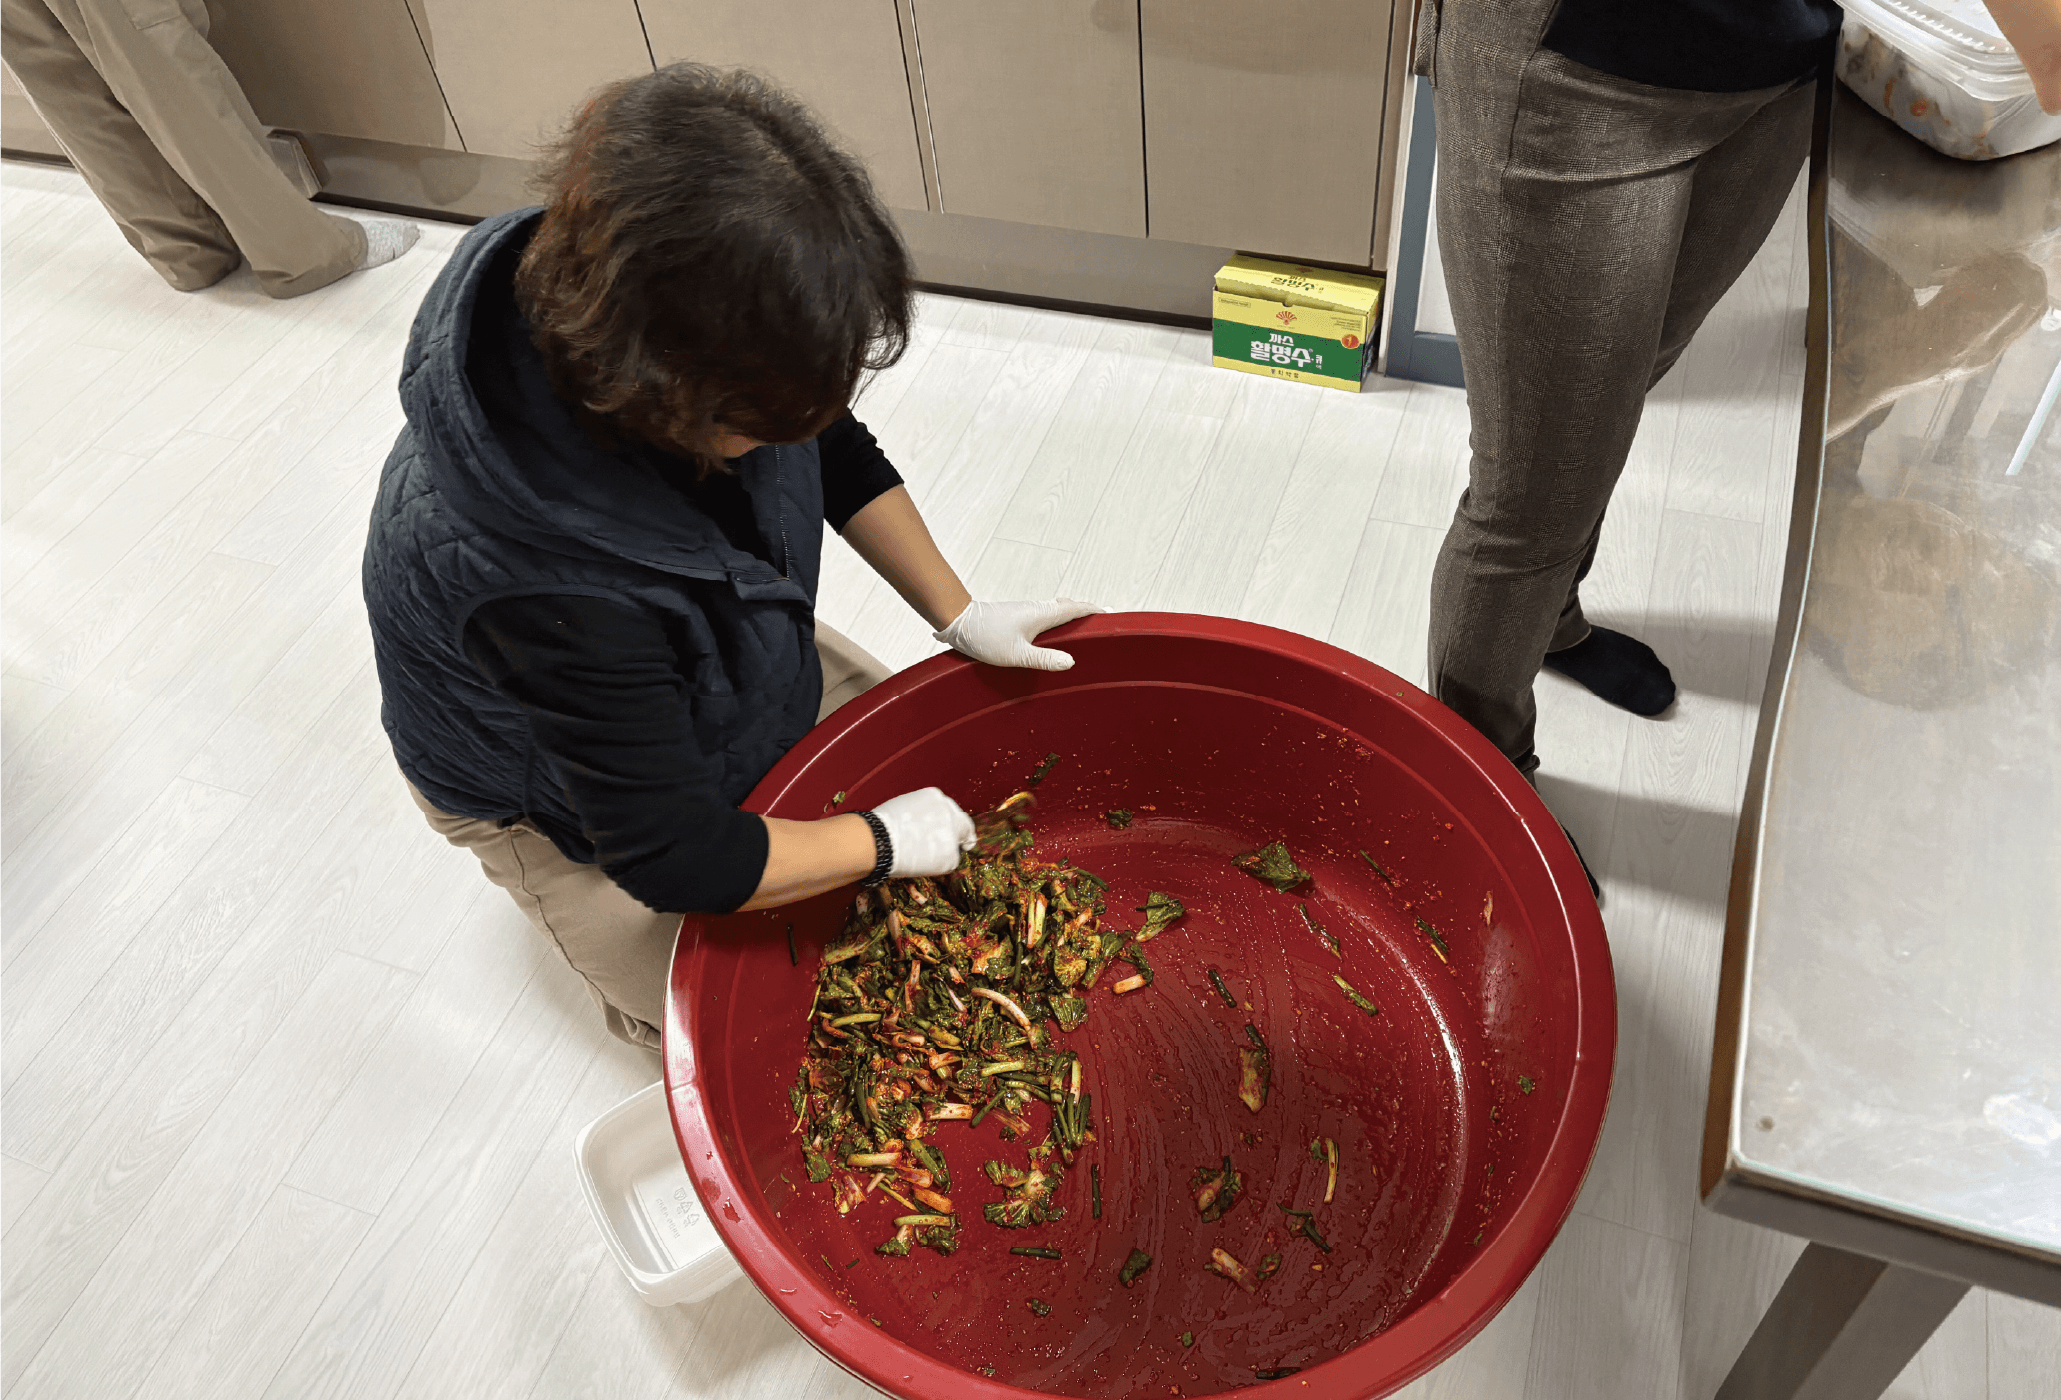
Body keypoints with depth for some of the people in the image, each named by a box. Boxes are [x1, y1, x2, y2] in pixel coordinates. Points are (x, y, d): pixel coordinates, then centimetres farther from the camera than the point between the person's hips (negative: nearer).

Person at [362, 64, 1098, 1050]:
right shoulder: (554, 588, -47)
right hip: (561, 794, -6)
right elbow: (671, 858, -34)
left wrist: (960, 618, -8)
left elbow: (839, 458, -5)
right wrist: (887, 841, -22)